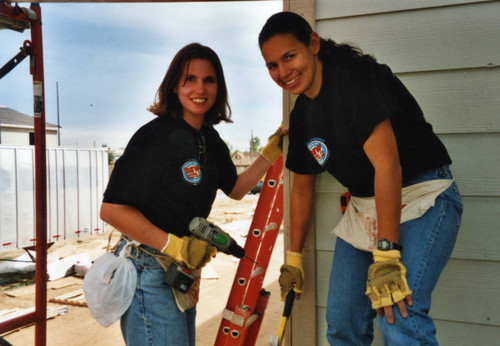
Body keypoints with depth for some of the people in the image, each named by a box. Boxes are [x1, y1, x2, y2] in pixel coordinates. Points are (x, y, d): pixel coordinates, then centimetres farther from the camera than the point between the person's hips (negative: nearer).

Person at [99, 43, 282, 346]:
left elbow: (236, 189, 18)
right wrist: (177, 245, -24)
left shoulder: (210, 140, 6)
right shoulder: (156, 136, -20)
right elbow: (112, 209, -22)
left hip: (183, 272, 8)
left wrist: (272, 151, 8)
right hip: (149, 272, -8)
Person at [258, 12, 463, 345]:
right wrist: (294, 258, 20)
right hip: (364, 207, 7)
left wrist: (386, 257, -29)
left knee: (400, 318, -25)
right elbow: (302, 189, 15)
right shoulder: (301, 115, 6)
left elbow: (387, 164, -26)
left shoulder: (356, 76, -18)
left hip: (422, 196, -7)